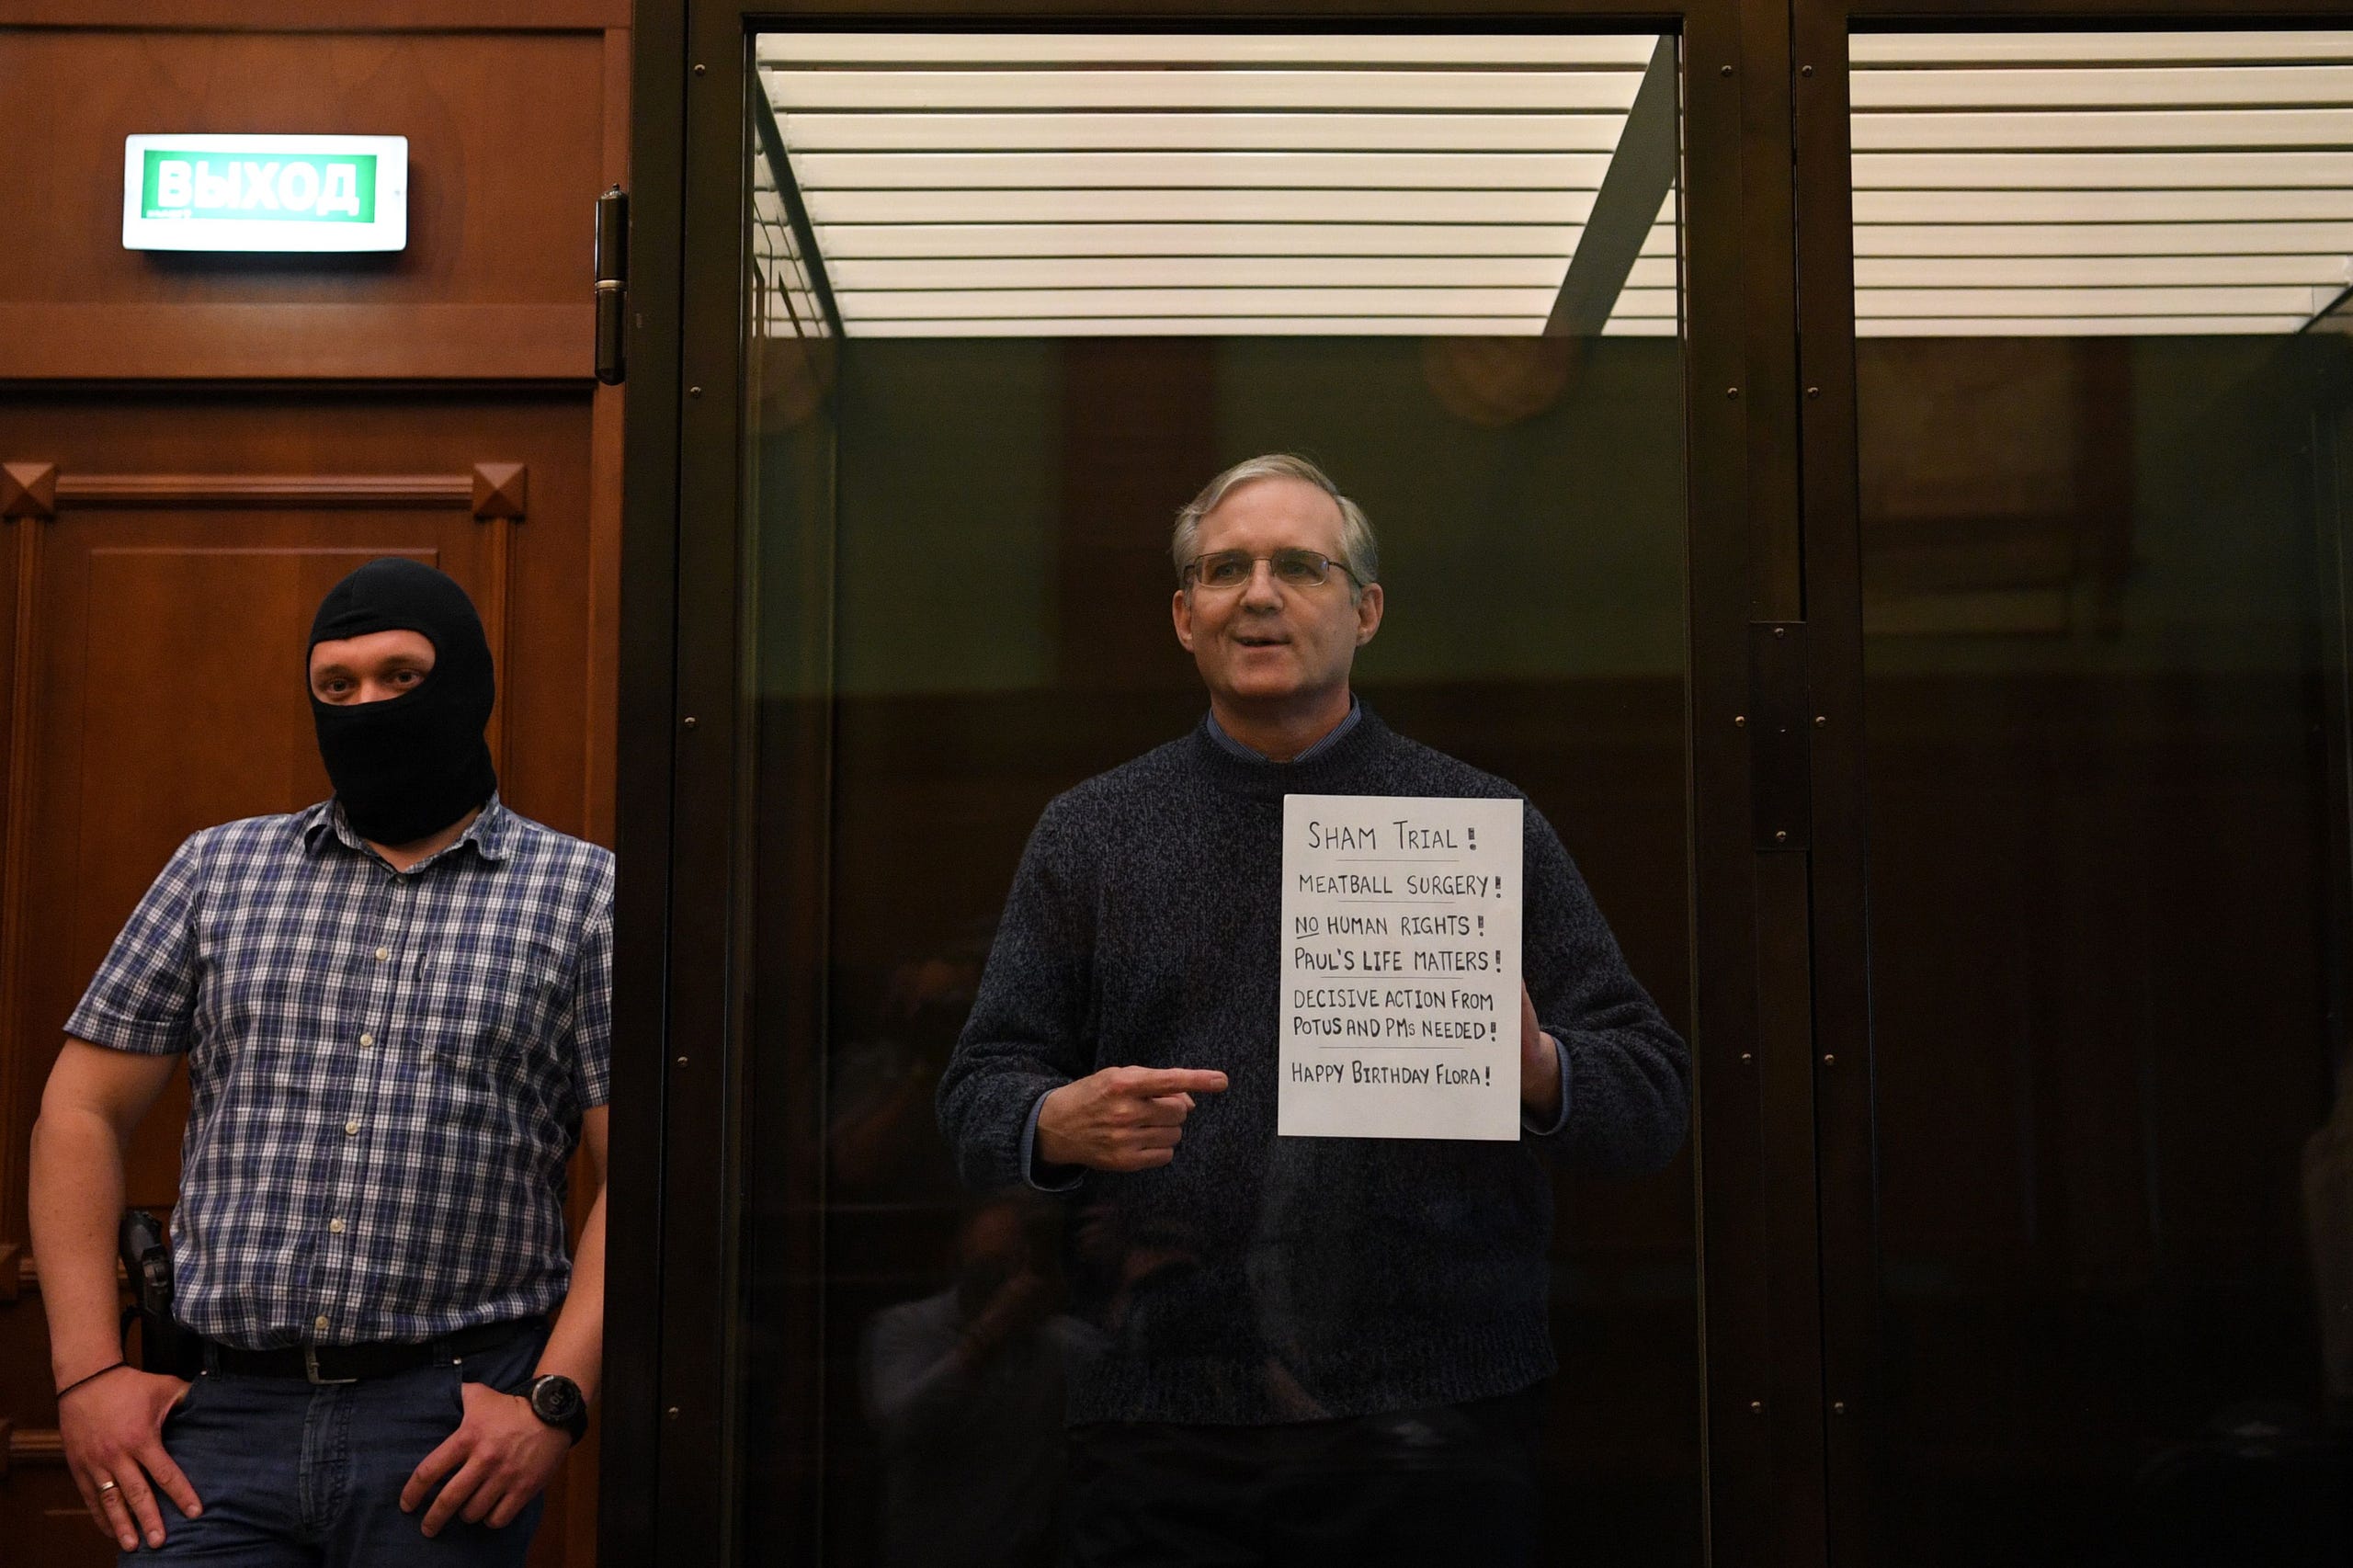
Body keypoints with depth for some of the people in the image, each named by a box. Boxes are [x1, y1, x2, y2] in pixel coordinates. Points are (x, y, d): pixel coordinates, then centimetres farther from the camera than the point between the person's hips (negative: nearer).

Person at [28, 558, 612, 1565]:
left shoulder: (585, 895, 3)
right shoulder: (220, 870, 12)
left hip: (449, 1424, -2)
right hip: (226, 1409, 2)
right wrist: (87, 1369, 3)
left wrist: (555, 1397, -12)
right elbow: (82, 1114, 12)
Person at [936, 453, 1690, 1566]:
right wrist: (1061, 1125, -14)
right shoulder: (1088, 834, 9)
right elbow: (976, 1097, 8)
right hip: (1161, 1422, 1)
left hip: (1433, 1422, 0)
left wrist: (1537, 1067, -18)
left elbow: (1653, 1096, 4)